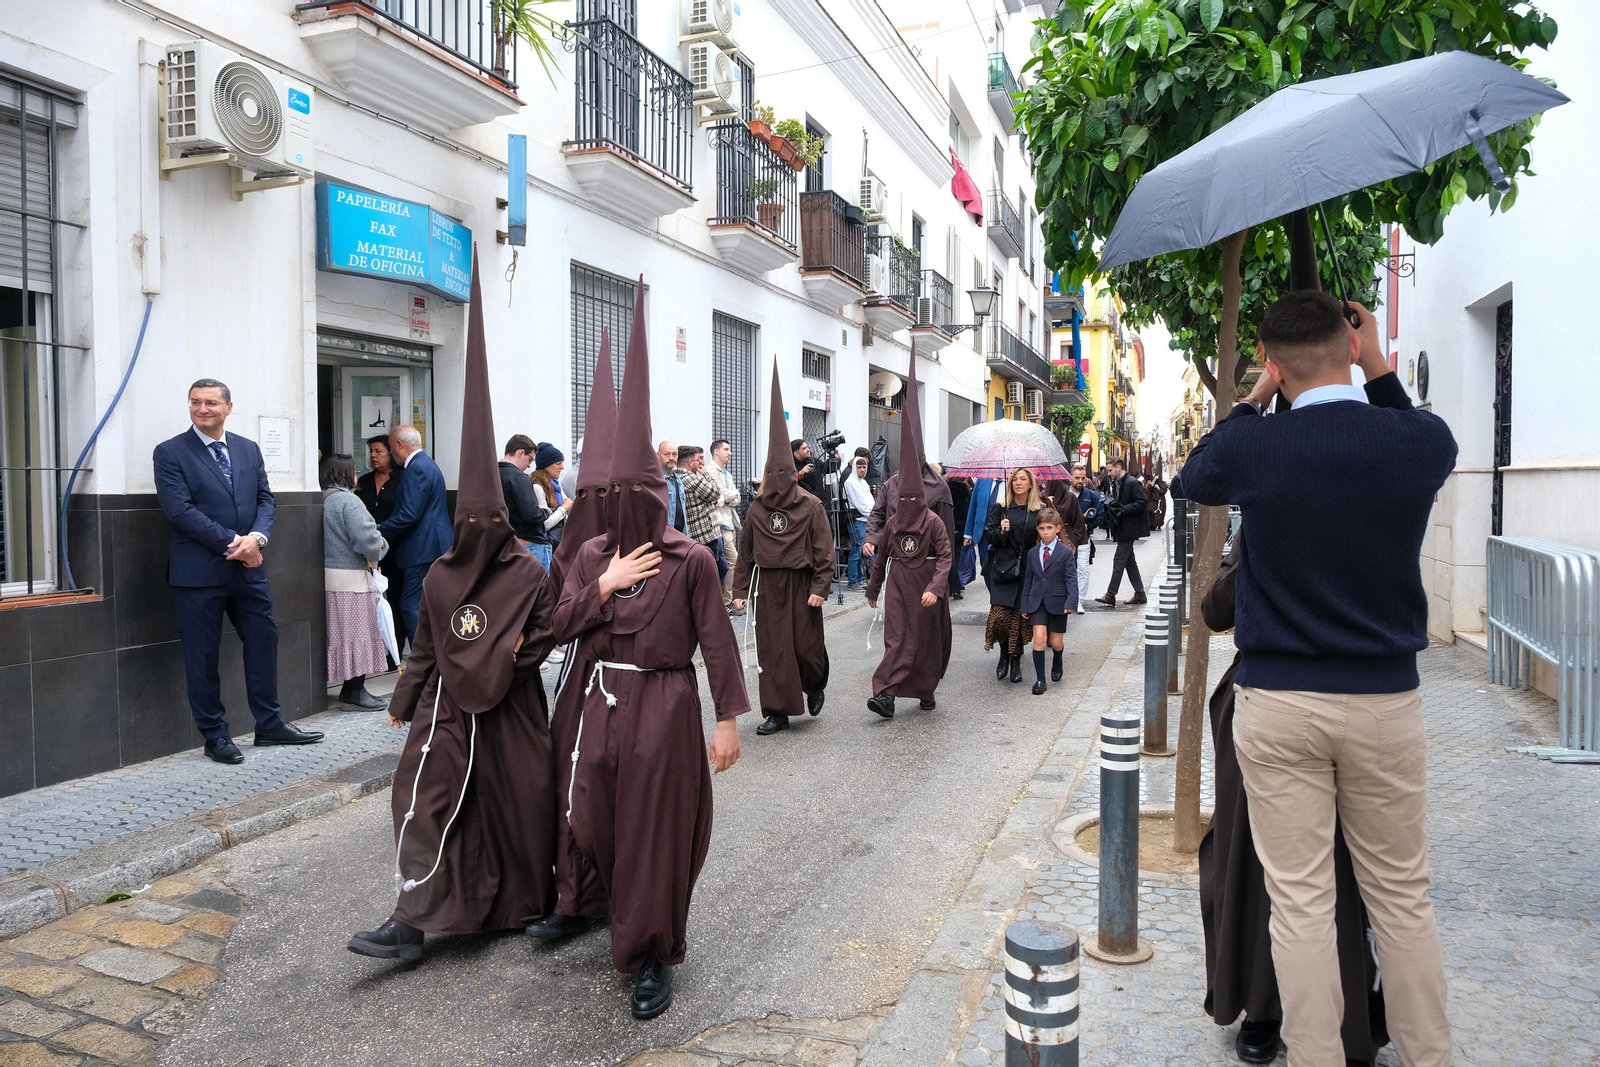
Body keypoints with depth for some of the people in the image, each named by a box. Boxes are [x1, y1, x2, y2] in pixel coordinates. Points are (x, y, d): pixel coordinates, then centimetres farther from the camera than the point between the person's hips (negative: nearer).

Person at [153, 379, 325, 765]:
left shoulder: (249, 449, 11)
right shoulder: (170, 452, -4)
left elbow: (266, 499, 8)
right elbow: (179, 508, -13)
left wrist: (256, 537, -12)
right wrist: (232, 542, -17)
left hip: (248, 567, 5)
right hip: (198, 571, -5)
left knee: (263, 641, 10)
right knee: (202, 656, 4)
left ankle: (269, 725, 22)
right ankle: (215, 736, 15)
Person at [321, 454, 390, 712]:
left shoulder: (324, 499, 12)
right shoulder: (348, 500, -15)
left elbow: (339, 537, 12)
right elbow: (365, 539, -23)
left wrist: (376, 542, 5)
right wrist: (379, 546, -3)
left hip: (331, 574, 9)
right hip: (351, 577, -9)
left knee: (345, 633, 15)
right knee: (358, 631, -2)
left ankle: (351, 688, 22)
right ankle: (355, 693, 3)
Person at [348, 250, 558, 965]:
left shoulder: (529, 573, -5)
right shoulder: (439, 575, 6)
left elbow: (544, 635, 0)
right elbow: (423, 648, 11)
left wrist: (508, 662, -13)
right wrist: (404, 702, 11)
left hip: (509, 708, -2)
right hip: (447, 704, 3)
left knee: (516, 802, 7)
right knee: (425, 797, -5)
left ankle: (522, 902, 27)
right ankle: (414, 916, -1)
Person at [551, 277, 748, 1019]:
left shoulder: (690, 560, -7)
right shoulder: (592, 555, 6)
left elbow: (717, 643, -7)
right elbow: (561, 625, 4)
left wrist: (727, 720, -8)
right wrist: (605, 587, -11)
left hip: (664, 707, -5)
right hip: (603, 703, 5)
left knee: (655, 832, 1)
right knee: (594, 825, 12)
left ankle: (654, 956, 17)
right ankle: (627, 915, 42)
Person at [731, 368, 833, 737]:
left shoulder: (810, 506, -4)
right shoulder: (757, 509, 6)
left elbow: (824, 551, -6)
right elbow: (746, 552, 9)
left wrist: (820, 588, -12)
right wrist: (740, 589, 6)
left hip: (801, 584, -3)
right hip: (767, 585, 3)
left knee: (806, 646, 3)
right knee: (772, 650, 4)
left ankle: (815, 686, 35)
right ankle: (777, 712, 13)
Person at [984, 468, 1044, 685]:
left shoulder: (1040, 510, 6)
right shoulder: (1000, 507, 6)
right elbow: (988, 534, 6)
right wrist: (1000, 531, -12)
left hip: (1028, 568, 0)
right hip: (1003, 567, 0)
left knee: (1020, 615, -1)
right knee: (1000, 612, -9)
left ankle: (1015, 661, 12)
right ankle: (1004, 654, 14)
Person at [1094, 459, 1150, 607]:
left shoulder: (1132, 483, -14)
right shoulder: (1116, 484, 13)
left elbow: (1141, 504, -19)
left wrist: (1122, 509, -22)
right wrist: (1111, 507, 1)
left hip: (1128, 528, -10)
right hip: (1122, 528, 10)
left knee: (1119, 560, -8)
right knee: (1129, 561, 12)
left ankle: (1111, 595, -7)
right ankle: (1140, 594, 19)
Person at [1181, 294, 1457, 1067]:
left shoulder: (1253, 446, -11)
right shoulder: (1424, 441, -5)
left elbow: (1195, 478, 12)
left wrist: (1253, 400, 15)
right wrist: (1380, 371, 14)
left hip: (1277, 703, -2)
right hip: (1384, 699, 2)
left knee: (1301, 902, 5)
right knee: (1401, 896, 17)